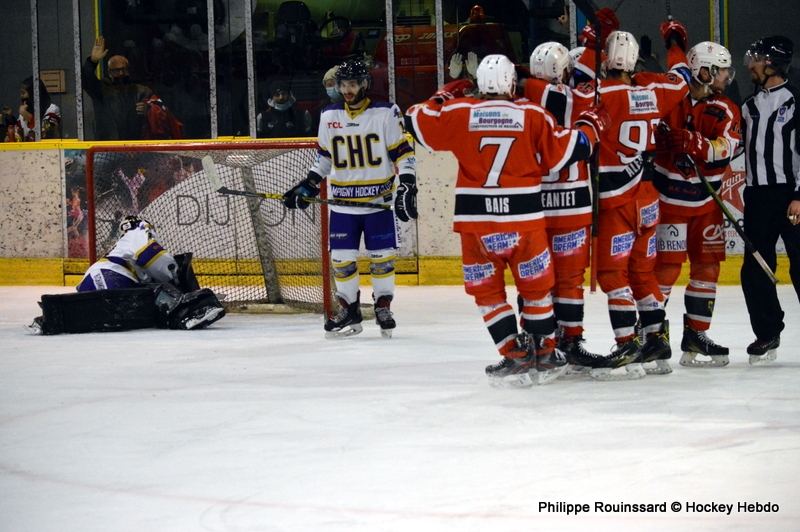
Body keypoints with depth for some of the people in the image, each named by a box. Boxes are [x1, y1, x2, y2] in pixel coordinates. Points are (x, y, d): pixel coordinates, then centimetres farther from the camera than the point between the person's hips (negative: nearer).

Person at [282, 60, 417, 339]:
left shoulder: (386, 113, -6)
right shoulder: (329, 117, 6)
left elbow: (403, 152, -5)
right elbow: (324, 156, 17)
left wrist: (406, 187, -14)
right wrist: (307, 186, 11)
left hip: (379, 199, -3)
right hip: (343, 202, 3)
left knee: (382, 257, 1)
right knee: (341, 258, 1)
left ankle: (383, 308, 15)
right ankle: (349, 311, 13)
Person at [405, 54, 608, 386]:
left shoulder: (458, 113, -1)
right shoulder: (533, 116, -2)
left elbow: (419, 123, 9)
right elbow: (567, 151, 0)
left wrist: (443, 97, 26)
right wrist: (590, 124, 18)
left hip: (474, 220, 0)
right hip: (523, 217, 0)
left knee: (487, 291, 11)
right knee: (536, 285, 15)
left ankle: (515, 356, 3)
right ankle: (545, 356, 21)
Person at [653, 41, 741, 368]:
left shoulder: (726, 111, 0)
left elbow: (726, 148, -17)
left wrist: (694, 143, -31)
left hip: (706, 202, 4)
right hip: (668, 198, -4)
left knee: (707, 266, 6)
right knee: (667, 266, -8)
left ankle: (695, 336, 15)